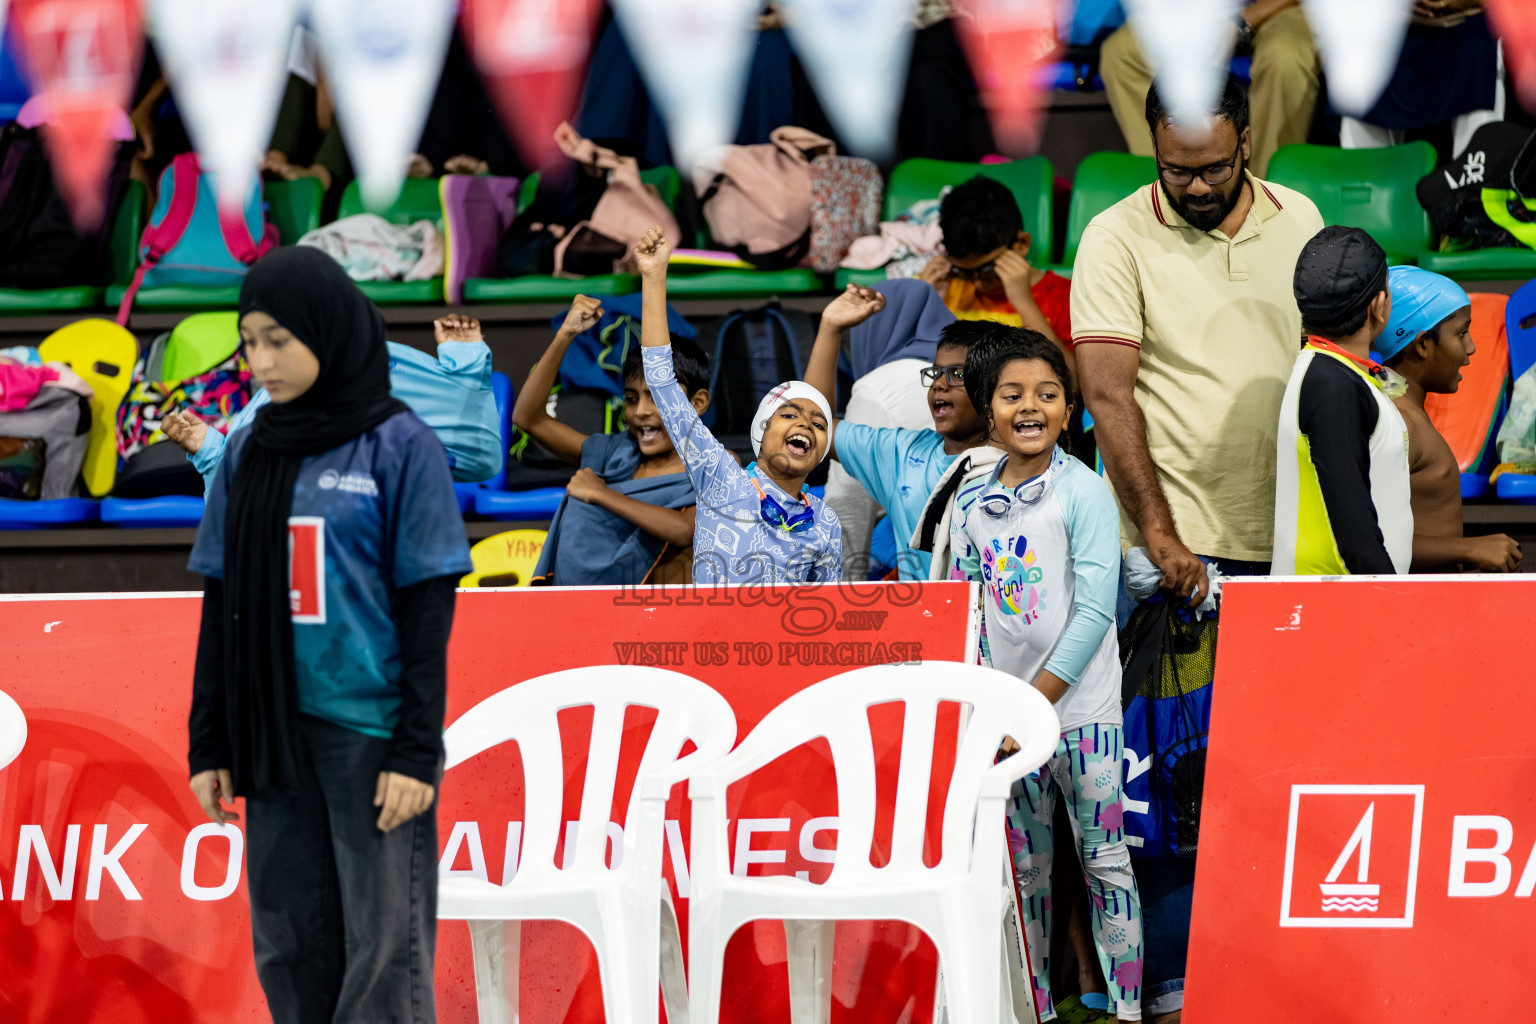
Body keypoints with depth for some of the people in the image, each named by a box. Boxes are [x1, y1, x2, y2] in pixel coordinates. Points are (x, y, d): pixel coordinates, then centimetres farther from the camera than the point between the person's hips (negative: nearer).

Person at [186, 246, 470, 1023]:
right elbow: (222, 608, 14)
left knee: (382, 955, -6)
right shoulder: (249, 454, 11)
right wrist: (209, 742, 10)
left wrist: (417, 748, -11)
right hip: (274, 732, 5)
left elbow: (427, 610, -5)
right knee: (289, 946, 5)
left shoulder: (398, 447, -4)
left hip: (371, 734, -5)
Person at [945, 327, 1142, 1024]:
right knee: (1025, 868, 9)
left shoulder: (1082, 492, -6)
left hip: (1080, 707, -5)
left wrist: (1036, 700, -14)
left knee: (1103, 861, -3)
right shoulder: (970, 507, 8)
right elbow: (965, 616, 12)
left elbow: (1094, 609, -11)